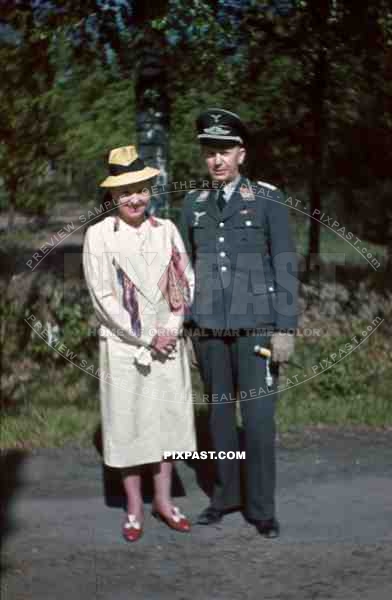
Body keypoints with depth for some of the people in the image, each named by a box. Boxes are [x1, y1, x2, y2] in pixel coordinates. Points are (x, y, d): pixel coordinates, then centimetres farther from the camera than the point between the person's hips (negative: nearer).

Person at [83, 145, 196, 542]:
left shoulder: (166, 230, 4)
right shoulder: (98, 235, -6)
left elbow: (186, 282, 6)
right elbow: (103, 297, -9)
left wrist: (171, 328, -9)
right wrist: (145, 339, -11)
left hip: (168, 343, 3)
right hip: (123, 345, -3)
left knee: (168, 416, 9)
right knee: (127, 421, 3)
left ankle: (163, 500, 23)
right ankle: (134, 507, 16)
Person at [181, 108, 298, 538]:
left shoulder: (268, 199, -5)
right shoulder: (193, 203, 6)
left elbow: (284, 266, -6)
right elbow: (186, 268, 12)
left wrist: (285, 329, -10)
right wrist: (181, 324, 9)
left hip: (255, 326, -3)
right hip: (208, 329, 3)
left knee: (258, 416, -3)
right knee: (219, 411, 11)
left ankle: (261, 506, 9)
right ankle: (225, 494, 25)